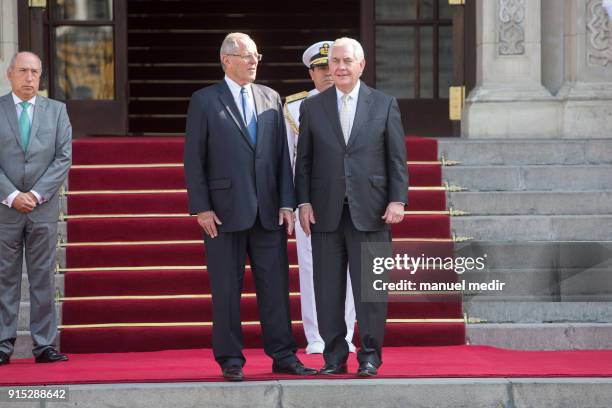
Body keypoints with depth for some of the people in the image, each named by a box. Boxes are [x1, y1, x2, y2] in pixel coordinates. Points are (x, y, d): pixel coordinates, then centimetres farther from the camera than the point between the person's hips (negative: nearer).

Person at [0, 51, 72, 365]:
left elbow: (63, 158, 2)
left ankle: (44, 345, 4)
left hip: (44, 207, 1)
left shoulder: (56, 110, 8)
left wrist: (36, 194, -8)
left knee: (43, 277, 2)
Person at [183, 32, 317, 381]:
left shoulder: (271, 99, 12)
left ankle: (283, 355, 10)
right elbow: (194, 159, -2)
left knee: (275, 285, 4)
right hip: (225, 210, -3)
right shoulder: (204, 101, 0)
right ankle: (231, 359, 9)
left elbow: (282, 154, 10)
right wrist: (201, 208, -9)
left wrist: (287, 202, 2)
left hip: (268, 210, 3)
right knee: (227, 288, 2)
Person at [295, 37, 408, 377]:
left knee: (371, 287, -1)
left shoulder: (384, 105, 6)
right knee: (328, 289, 2)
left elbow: (397, 158, 4)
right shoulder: (312, 107, 9)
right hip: (326, 212, 1)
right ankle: (334, 357, 9)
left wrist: (397, 200, -4)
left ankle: (370, 356, 5)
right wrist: (304, 202, -1)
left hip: (370, 210, -1)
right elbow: (304, 160, 8)